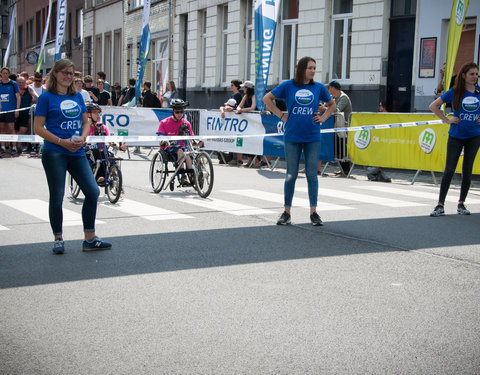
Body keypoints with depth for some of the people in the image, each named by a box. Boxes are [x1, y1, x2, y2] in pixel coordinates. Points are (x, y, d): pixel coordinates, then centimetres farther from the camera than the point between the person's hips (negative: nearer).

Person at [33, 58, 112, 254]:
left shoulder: (77, 96, 13)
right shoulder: (47, 97, -3)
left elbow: (85, 122, 18)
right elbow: (38, 127, -6)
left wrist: (82, 138, -3)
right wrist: (61, 141, -15)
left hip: (77, 152, 5)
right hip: (54, 153, -5)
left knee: (93, 191, 0)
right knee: (57, 196, 1)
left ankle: (90, 239, 10)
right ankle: (58, 239, 16)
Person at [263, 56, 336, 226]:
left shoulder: (319, 88, 6)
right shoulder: (288, 86, 1)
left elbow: (332, 105, 21)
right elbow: (267, 99, 8)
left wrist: (323, 118, 7)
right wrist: (280, 115, 2)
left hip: (313, 137, 1)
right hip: (292, 137, -1)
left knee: (311, 174, 2)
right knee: (291, 175, 3)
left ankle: (313, 212, 10)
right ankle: (286, 213, 12)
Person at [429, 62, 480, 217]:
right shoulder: (454, 92, -4)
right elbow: (433, 106, 1)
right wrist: (447, 120, -4)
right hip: (456, 136, -2)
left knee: (467, 170, 7)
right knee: (449, 170, -6)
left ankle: (461, 204, 19)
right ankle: (440, 205, -3)